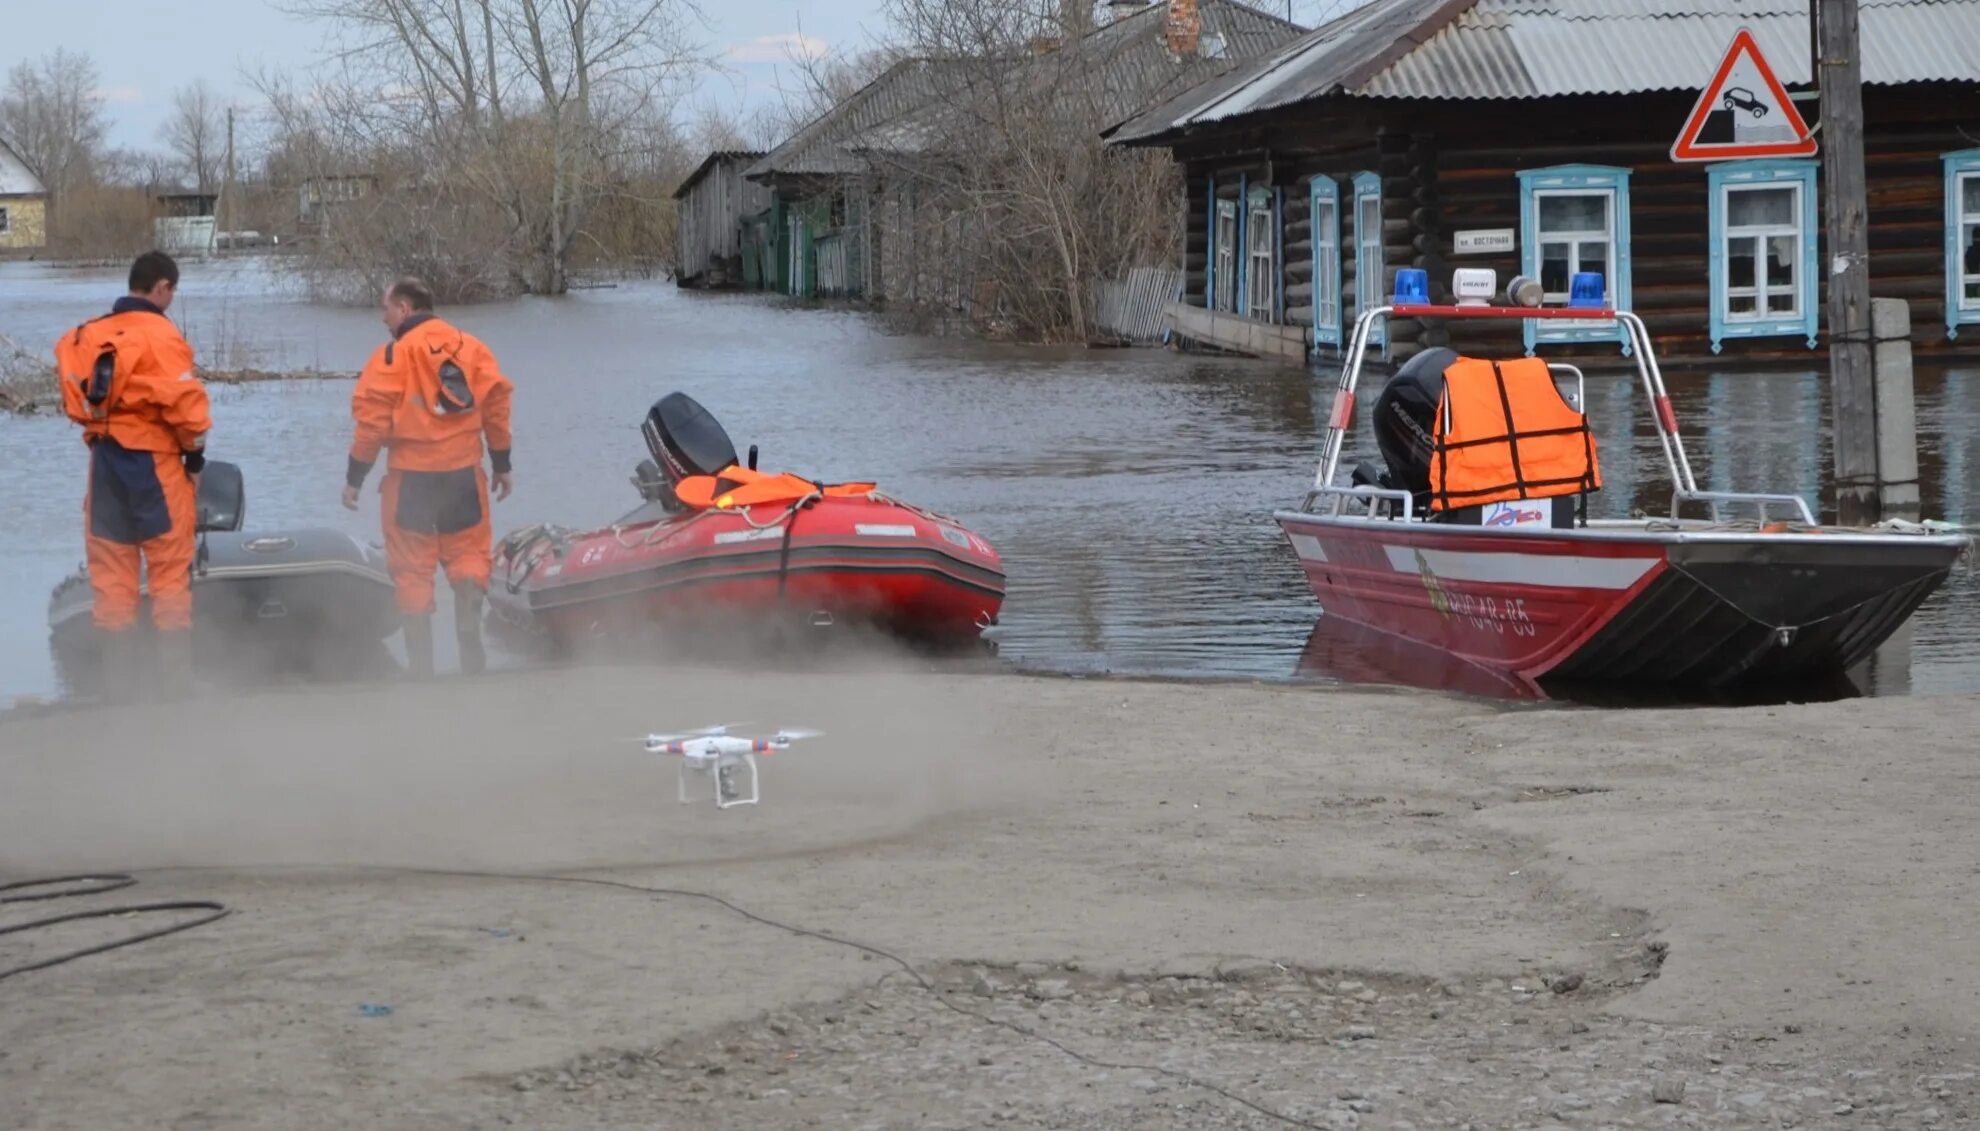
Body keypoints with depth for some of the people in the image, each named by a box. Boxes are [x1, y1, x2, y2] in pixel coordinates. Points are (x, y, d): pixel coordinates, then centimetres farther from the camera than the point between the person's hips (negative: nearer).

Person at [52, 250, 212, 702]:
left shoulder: (87, 334, 6)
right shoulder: (160, 336, -13)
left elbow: (77, 398, 10)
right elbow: (184, 403, -16)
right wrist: (195, 453, -4)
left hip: (104, 461, 6)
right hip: (153, 462, -6)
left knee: (111, 567, 10)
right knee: (170, 566, 3)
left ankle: (118, 676, 12)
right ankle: (175, 676, 3)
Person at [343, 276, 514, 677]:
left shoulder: (393, 355, -7)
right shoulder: (472, 347, 5)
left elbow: (373, 421, -10)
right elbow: (496, 404, 5)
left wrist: (354, 478, -2)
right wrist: (502, 464, 14)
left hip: (411, 476, -3)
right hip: (464, 473, 3)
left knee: (413, 567, 3)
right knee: (467, 554, 15)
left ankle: (421, 663, 2)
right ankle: (470, 644, 4)